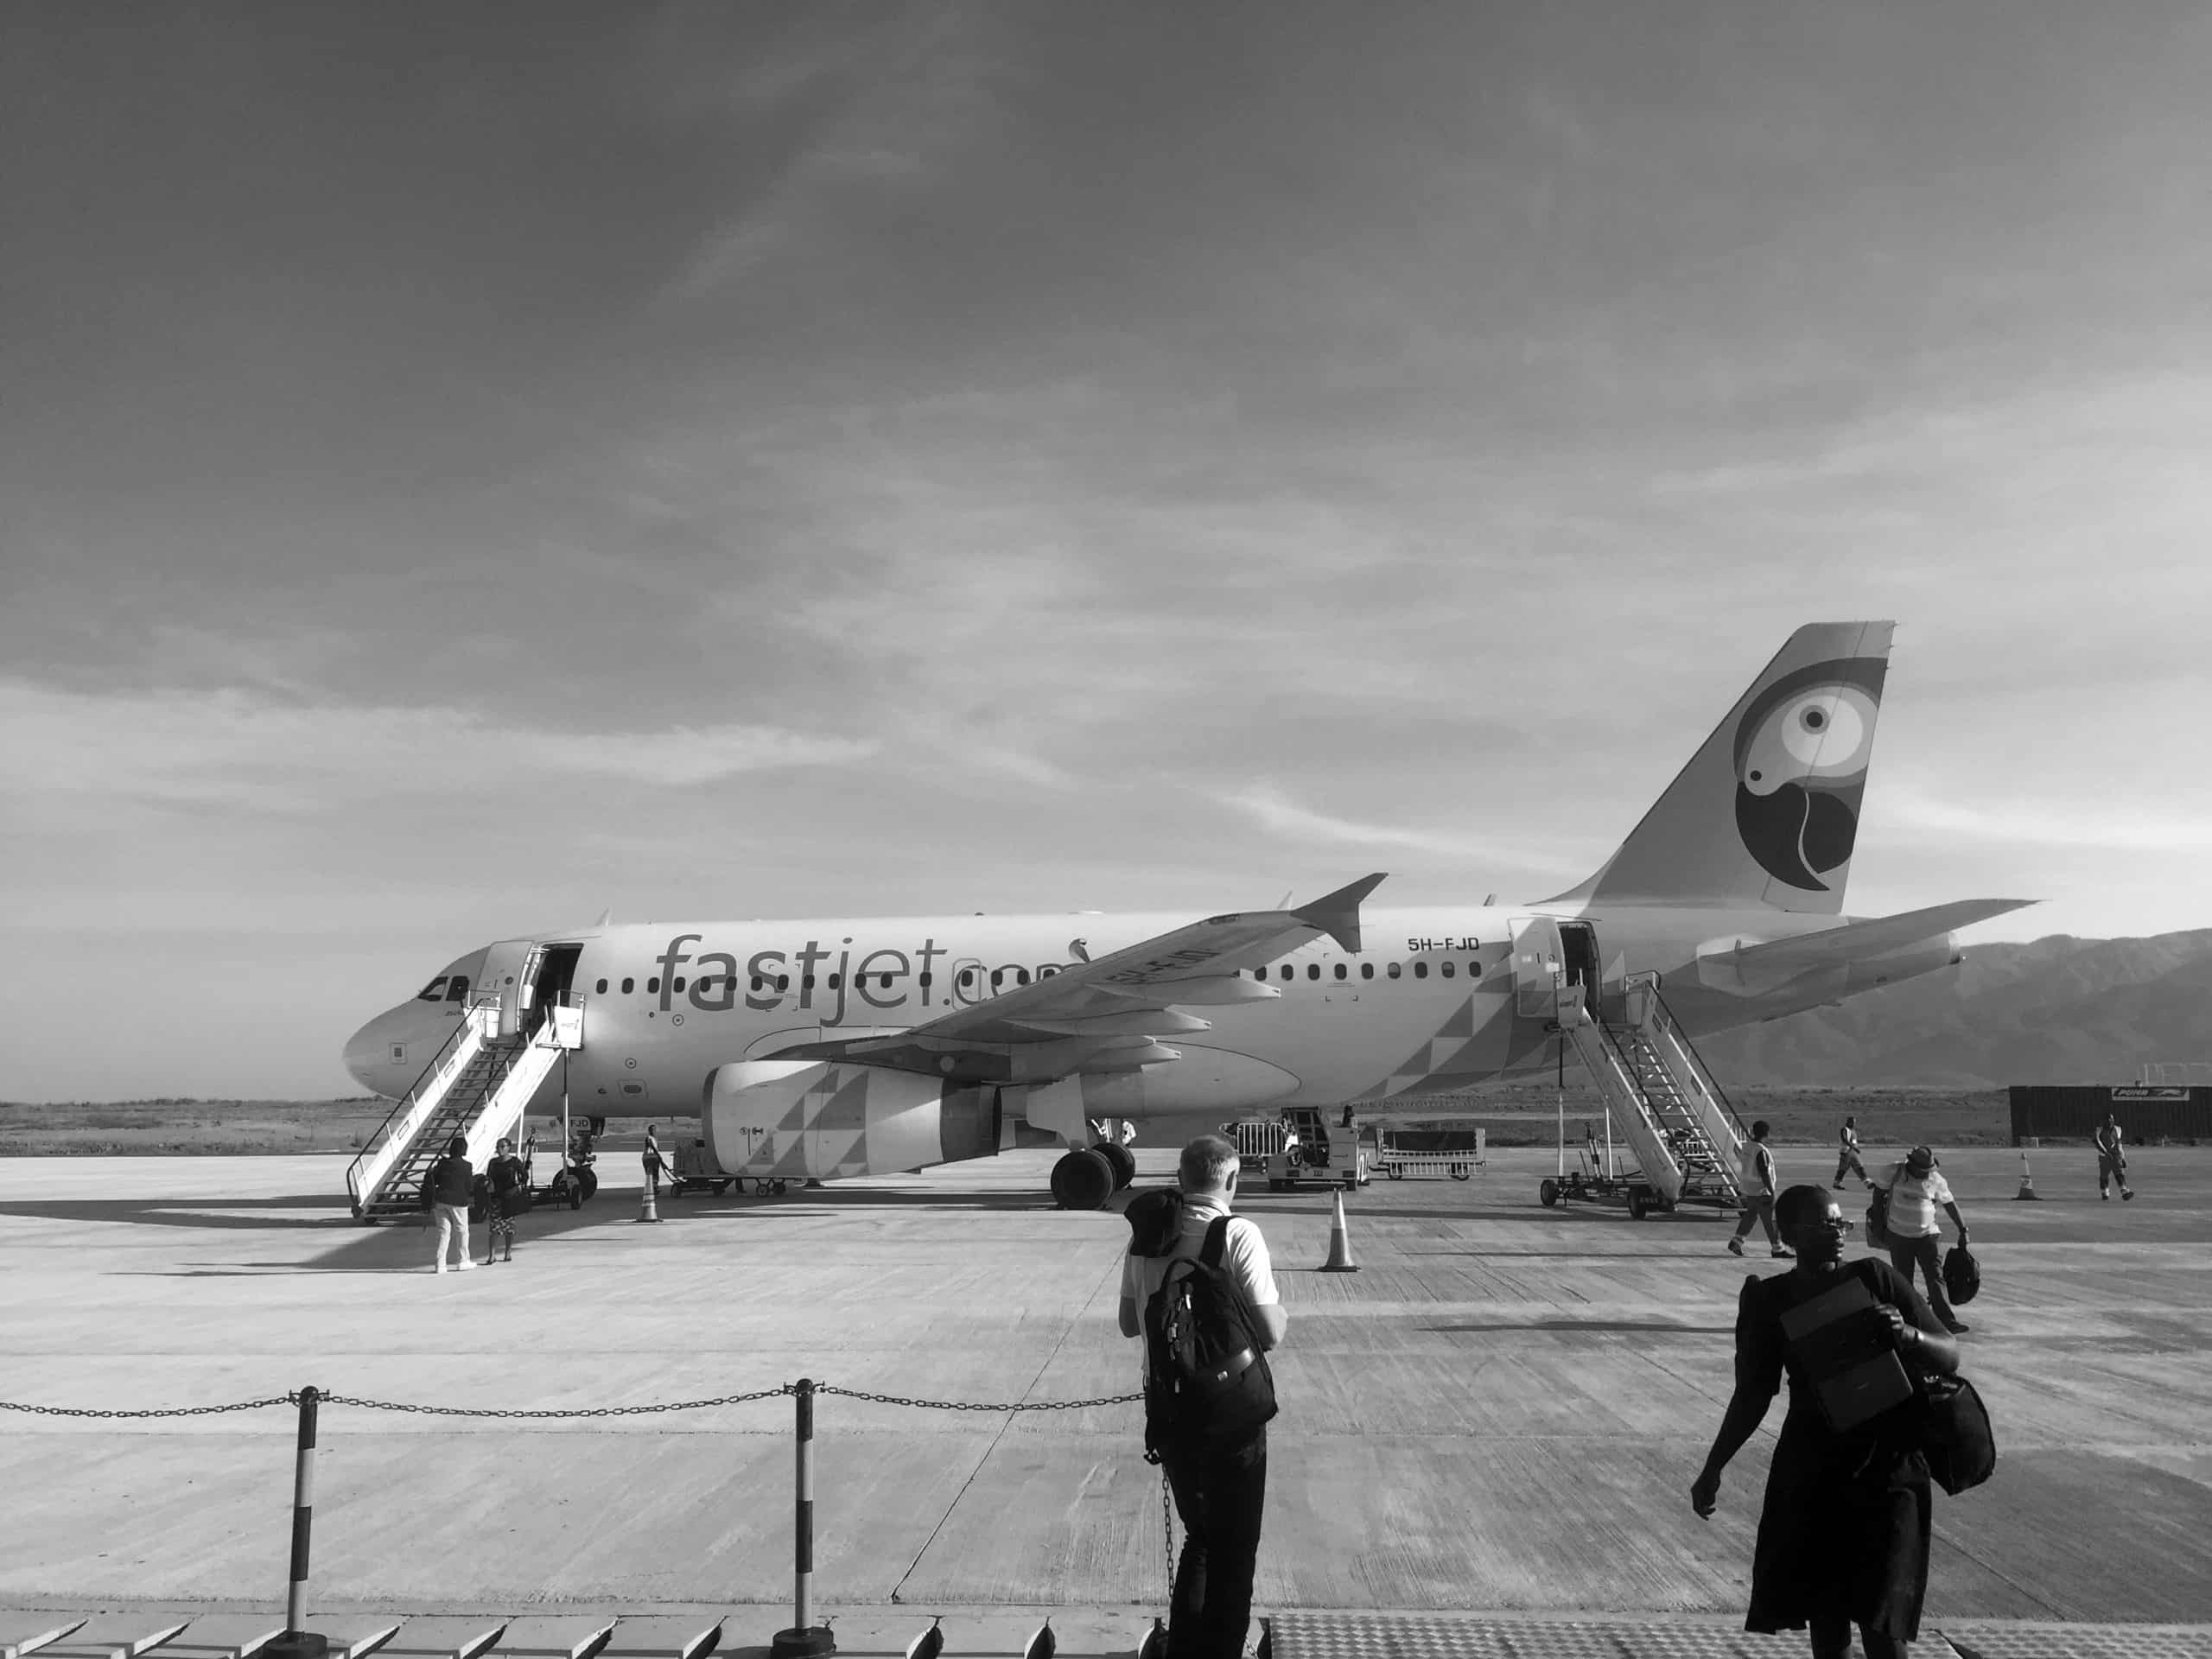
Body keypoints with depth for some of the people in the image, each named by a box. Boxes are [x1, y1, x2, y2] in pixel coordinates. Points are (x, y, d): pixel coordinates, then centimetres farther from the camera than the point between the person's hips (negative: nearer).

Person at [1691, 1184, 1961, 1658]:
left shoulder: (1875, 1279, -5)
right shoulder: (1770, 1302, 0)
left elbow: (1949, 1359, -1)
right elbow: (1753, 1395, 9)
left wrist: (1907, 1335, -22)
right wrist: (1713, 1469, 7)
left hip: (1887, 1469, -2)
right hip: (1810, 1473, 2)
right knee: (1825, 1620, 8)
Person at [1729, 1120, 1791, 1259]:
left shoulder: (1747, 1146, 3)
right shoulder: (1761, 1151, -23)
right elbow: (1764, 1173, -24)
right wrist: (1772, 1191, -19)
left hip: (1748, 1189, 9)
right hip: (1760, 1190, -9)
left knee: (1751, 1214, 18)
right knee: (1770, 1219, 2)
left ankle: (1736, 1242, 16)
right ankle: (1777, 1248, 11)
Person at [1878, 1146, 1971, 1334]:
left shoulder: (1936, 1180, -6)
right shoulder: (1894, 1172, -8)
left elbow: (1950, 1204, 8)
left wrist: (1963, 1230, 9)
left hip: (1927, 1235, 0)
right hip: (1899, 1235, 0)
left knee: (1935, 1277, -11)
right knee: (1903, 1281, 5)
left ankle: (1948, 1321, -14)